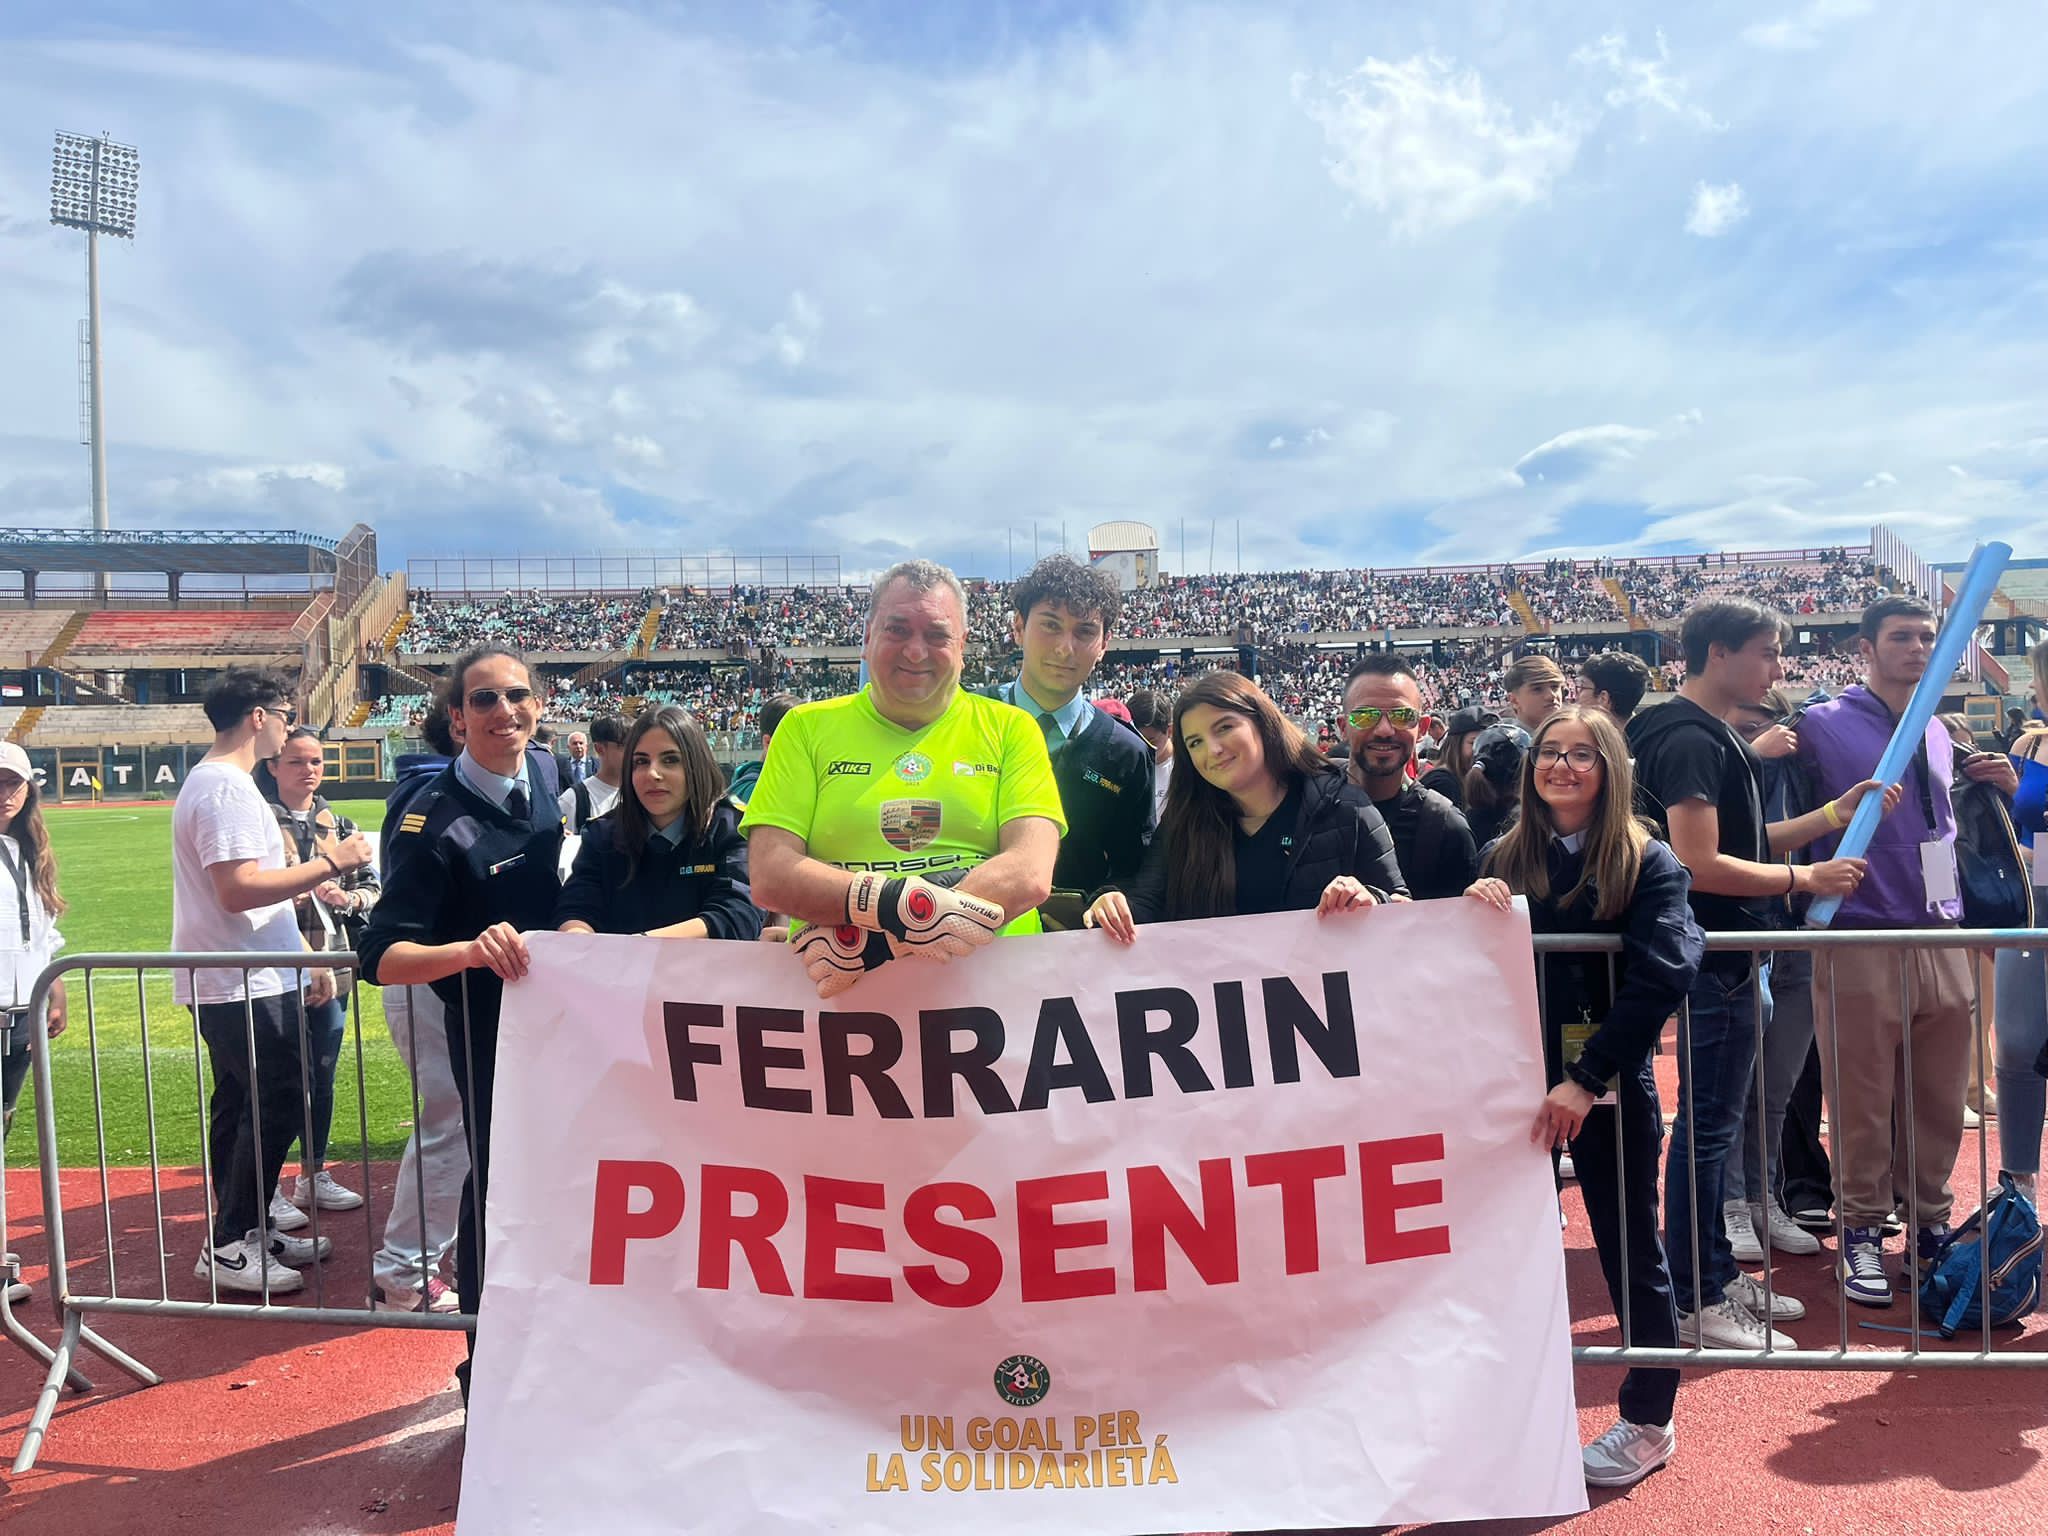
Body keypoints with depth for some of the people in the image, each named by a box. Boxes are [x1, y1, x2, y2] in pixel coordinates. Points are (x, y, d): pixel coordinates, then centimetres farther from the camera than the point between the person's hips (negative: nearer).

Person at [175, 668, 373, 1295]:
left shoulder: (219, 782, 17)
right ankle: (229, 1246, 1)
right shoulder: (227, 788, -17)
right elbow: (239, 889, -27)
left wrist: (303, 956, 24)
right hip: (245, 986, -11)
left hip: (231, 983, 11)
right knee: (277, 1105, -6)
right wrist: (329, 863, -20)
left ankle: (249, 1231, 25)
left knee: (241, 1106, 15)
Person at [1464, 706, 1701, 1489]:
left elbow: (1661, 977, -17)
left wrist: (1587, 1077, -24)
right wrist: (1473, 909, -14)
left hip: (1610, 1082, -3)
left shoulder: (1647, 862, -6)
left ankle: (1649, 1421, 27)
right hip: (1519, 1076, 3)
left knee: (1629, 1247, 10)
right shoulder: (1505, 858, 5)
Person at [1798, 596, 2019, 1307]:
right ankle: (1861, 1233, 13)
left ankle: (1930, 1221, 25)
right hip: (1861, 942, -6)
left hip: (1941, 938, 6)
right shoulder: (1824, 726, -2)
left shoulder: (1939, 734, 16)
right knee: (1862, 1102, 0)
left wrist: (2000, 787, 10)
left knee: (1939, 1099, 11)